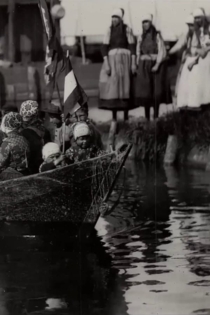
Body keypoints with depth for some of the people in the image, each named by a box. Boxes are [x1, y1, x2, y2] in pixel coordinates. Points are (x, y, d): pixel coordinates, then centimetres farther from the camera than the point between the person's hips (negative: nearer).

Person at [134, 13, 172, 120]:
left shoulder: (157, 36, -2)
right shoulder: (141, 37, 8)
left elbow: (162, 52, -7)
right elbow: (138, 53, 13)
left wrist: (157, 65, -17)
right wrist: (138, 67, 6)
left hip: (157, 65, -3)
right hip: (144, 66, 3)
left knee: (157, 91, -4)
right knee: (145, 91, -4)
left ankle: (156, 117, 0)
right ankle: (147, 118, 0)